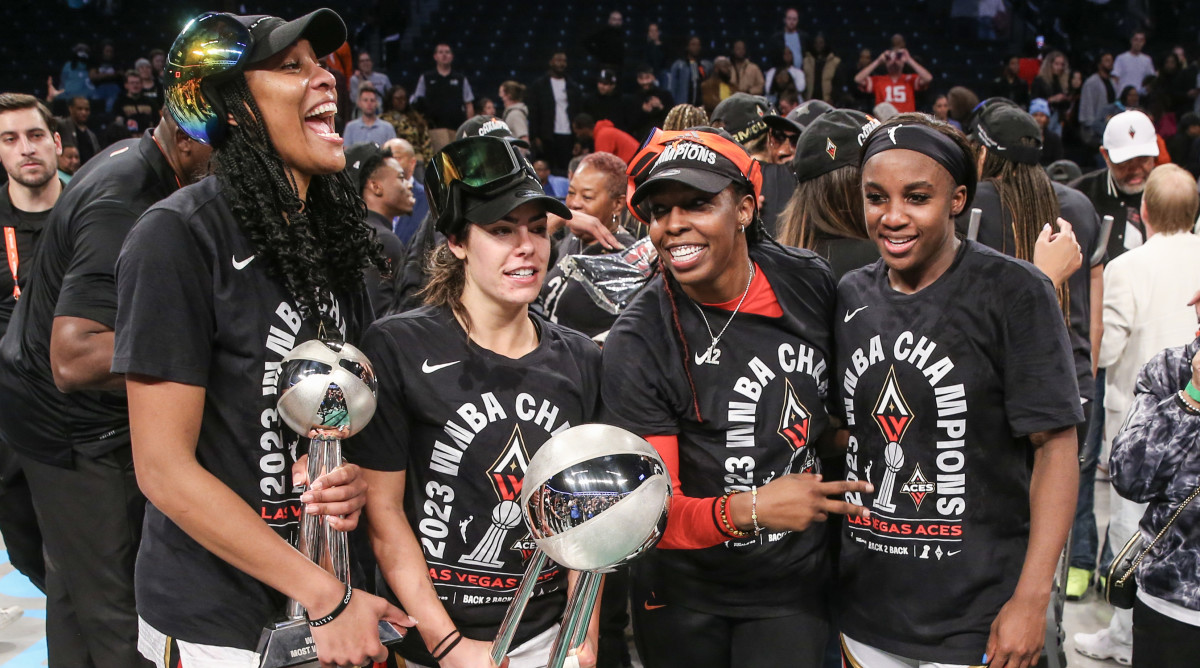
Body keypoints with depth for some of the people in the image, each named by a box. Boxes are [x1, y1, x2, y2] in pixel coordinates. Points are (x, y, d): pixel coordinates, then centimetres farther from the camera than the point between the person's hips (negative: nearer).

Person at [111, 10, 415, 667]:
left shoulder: (333, 229, 5)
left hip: (332, 588, 6)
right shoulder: (176, 236, -16)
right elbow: (164, 467, -19)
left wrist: (358, 479, -8)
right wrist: (325, 596, -19)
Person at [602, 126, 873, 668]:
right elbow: (653, 514, -22)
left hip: (795, 584, 2)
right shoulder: (638, 343, -19)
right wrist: (748, 510, -36)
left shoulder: (811, 283, -7)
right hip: (683, 595, -2)